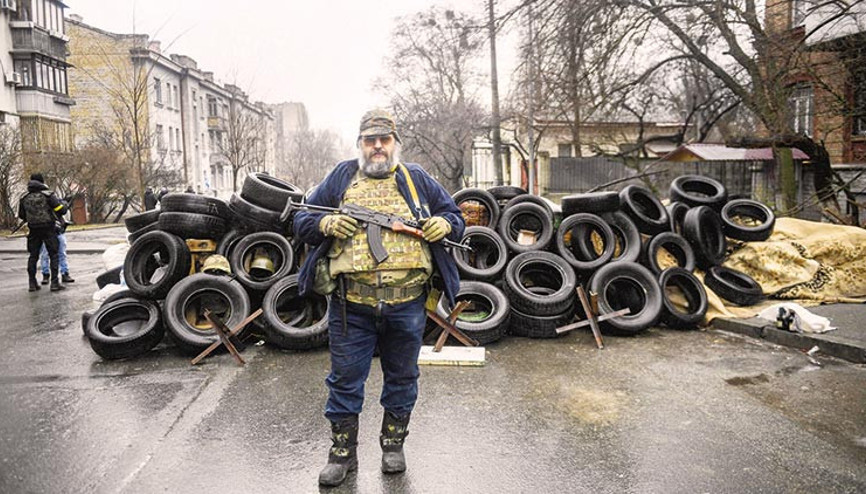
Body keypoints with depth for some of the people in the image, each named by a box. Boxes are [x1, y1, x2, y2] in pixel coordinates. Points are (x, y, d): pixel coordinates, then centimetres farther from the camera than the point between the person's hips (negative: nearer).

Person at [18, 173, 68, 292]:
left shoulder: (24, 198, 6)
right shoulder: (47, 195, -8)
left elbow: (21, 216, 15)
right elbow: (61, 210, -9)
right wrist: (63, 204, 13)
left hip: (33, 230, 4)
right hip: (48, 229, -4)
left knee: (33, 256, 12)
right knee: (54, 255, 1)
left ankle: (32, 283, 14)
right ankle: (55, 283, -5)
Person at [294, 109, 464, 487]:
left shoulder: (417, 179, 13)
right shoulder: (340, 178, 10)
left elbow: (455, 216, 16)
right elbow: (302, 221, 11)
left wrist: (444, 224, -7)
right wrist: (326, 223, -10)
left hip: (407, 303, 1)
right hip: (351, 303, 0)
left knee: (402, 377, 13)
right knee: (345, 378, 8)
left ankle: (393, 444, 33)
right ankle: (343, 452, 25)